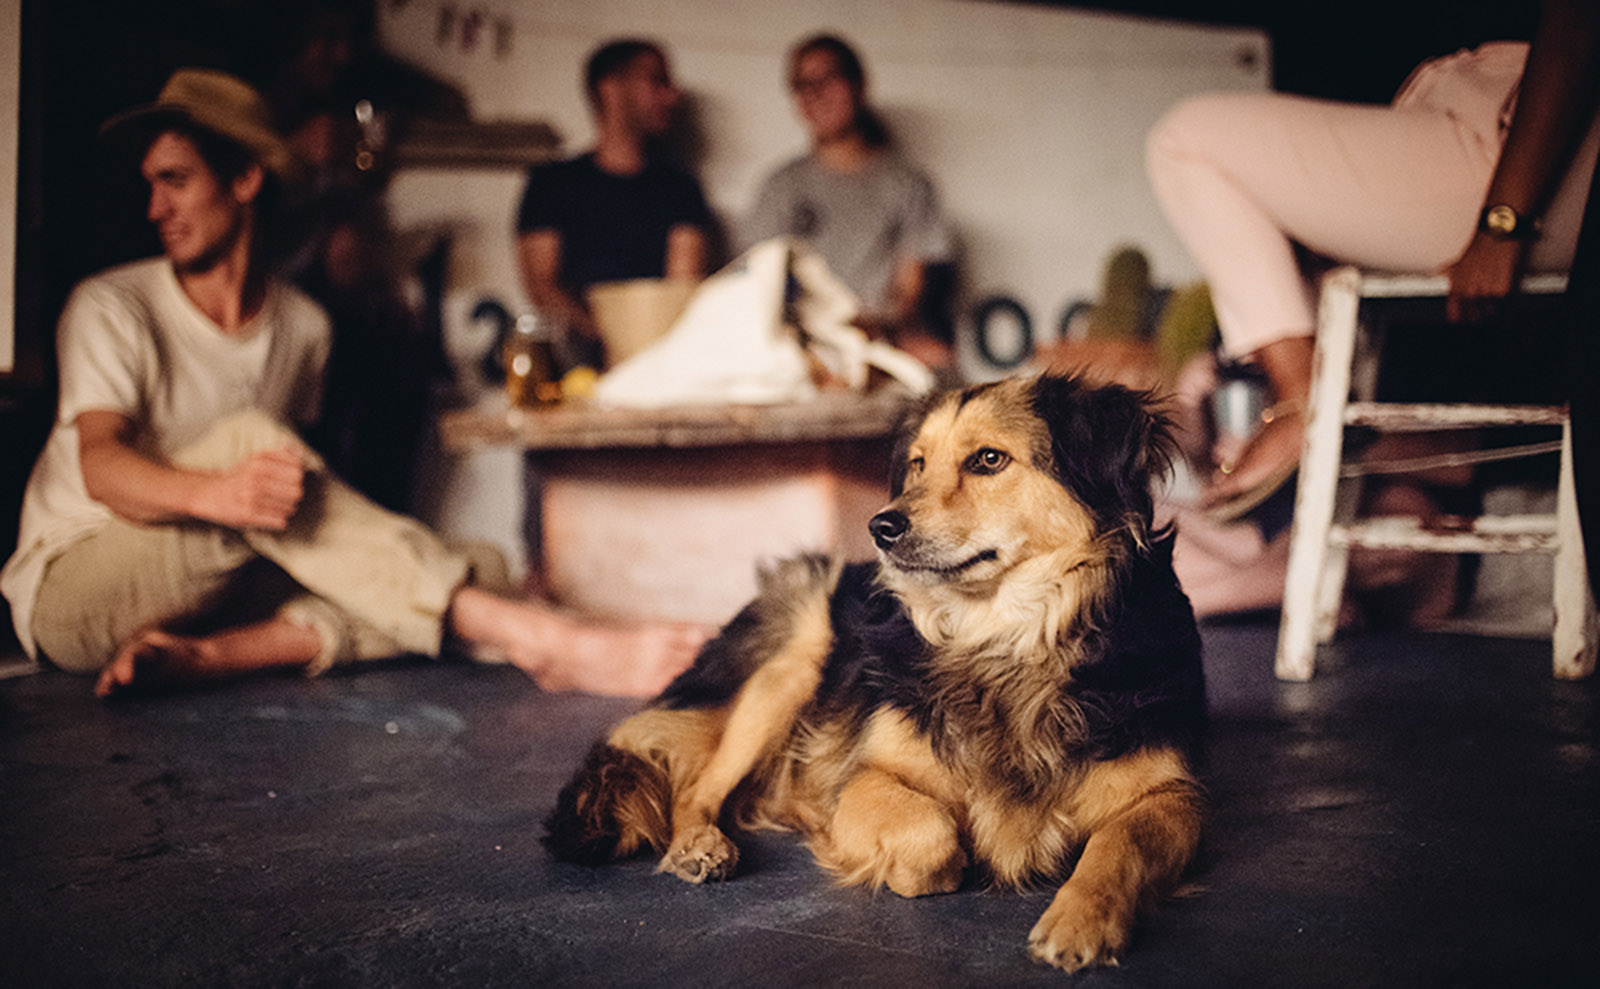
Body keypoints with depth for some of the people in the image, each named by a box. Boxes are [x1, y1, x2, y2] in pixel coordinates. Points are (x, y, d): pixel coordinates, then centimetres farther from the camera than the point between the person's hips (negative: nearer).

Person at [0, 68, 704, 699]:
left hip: (205, 593, 4)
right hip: (68, 591, -4)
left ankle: (202, 655, -42)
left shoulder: (303, 327, 7)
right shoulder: (111, 309, -5)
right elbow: (99, 464, -21)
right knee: (247, 435, -33)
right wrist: (215, 492, -41)